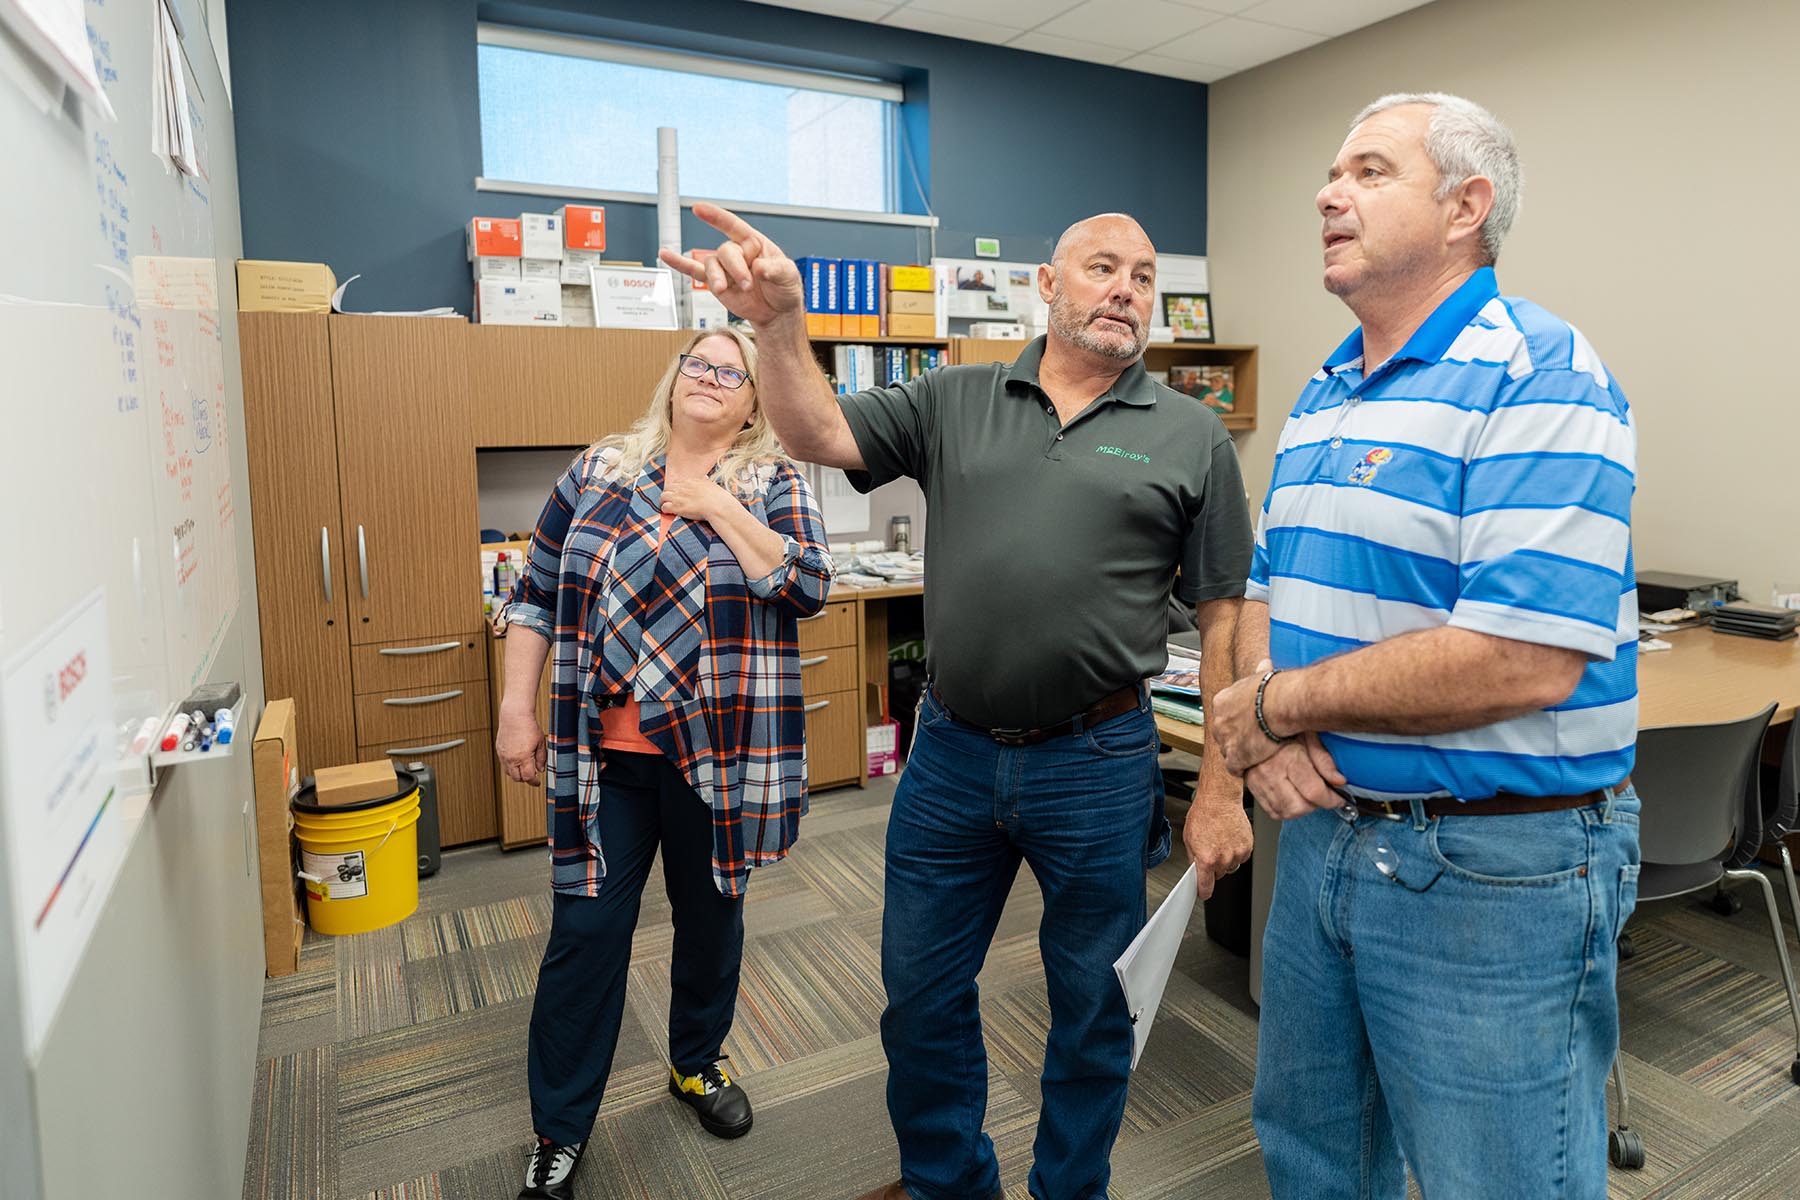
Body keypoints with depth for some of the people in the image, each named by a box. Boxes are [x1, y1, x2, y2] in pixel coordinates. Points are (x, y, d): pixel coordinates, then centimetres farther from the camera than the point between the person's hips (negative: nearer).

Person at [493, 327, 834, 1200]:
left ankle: (697, 1064, 41)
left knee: (711, 913, 16)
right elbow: (536, 595, 6)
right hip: (605, 751, 1)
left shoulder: (774, 485, 1)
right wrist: (517, 707, 1)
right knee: (585, 930, 5)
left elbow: (807, 586, -14)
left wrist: (716, 506, -15)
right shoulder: (598, 471, 5)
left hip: (719, 755, 0)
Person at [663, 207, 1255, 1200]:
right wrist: (780, 325, -20)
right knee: (921, 994, 18)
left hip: (1099, 764, -2)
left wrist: (1222, 791, -5)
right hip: (951, 754, 2)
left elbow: (1225, 616, -2)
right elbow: (818, 436, -2)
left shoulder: (1191, 436, -1)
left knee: (1093, 1008, 15)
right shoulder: (954, 401, 5)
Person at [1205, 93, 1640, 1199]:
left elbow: (1523, 660, -27)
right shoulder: (1323, 393, 10)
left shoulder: (1539, 376, -17)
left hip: (1497, 866, -7)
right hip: (1324, 827, 8)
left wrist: (1279, 702, -17)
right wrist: (1261, 722, -7)